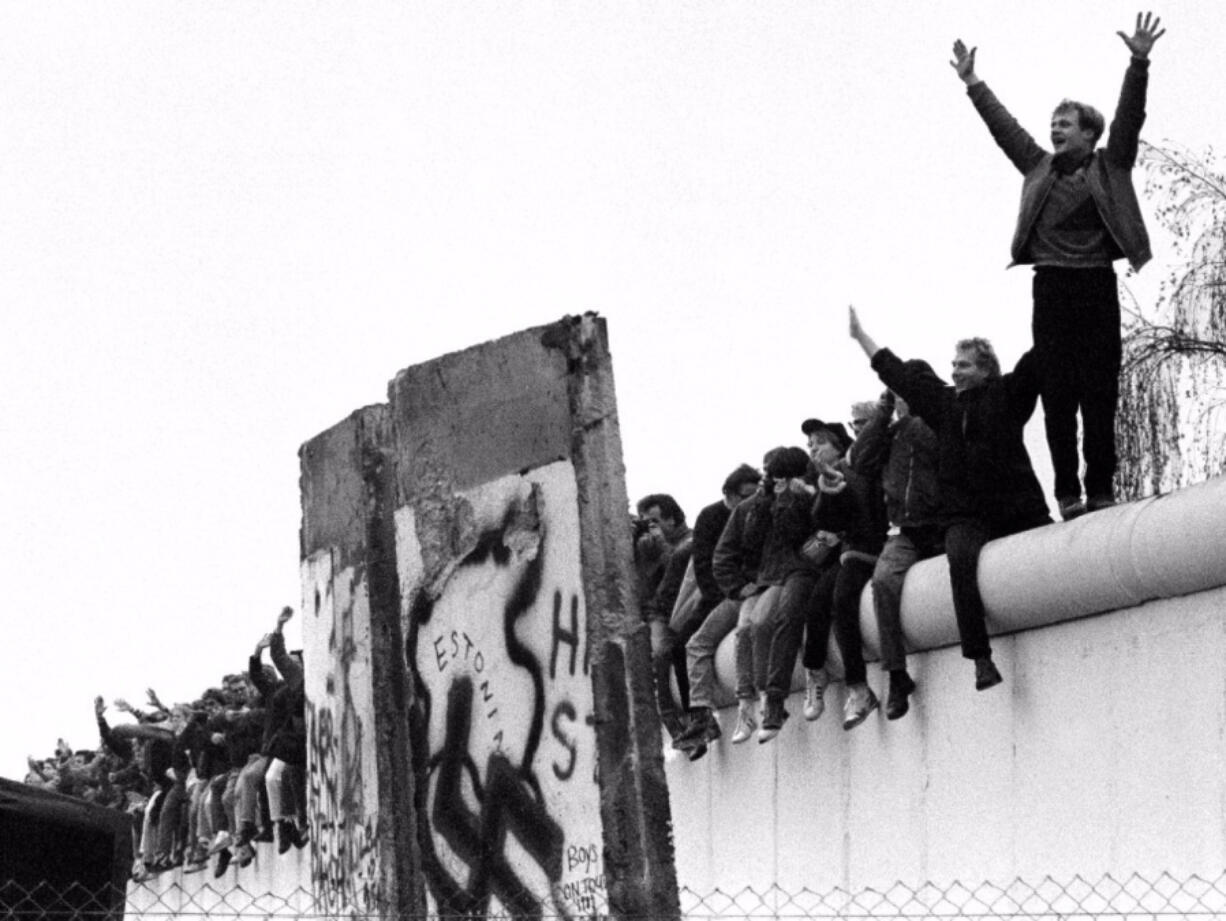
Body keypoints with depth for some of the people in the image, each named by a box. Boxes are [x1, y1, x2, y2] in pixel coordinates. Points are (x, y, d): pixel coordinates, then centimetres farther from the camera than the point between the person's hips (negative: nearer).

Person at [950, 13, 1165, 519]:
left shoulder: (1109, 166, 8)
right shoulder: (1039, 167, 17)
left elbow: (1129, 118, -2)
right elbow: (1003, 125, 20)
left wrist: (1138, 64, -13)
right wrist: (972, 83, 18)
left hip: (1096, 283, -3)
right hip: (1050, 284, 3)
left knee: (1099, 392, -3)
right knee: (1056, 393, -2)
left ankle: (1101, 489, -1)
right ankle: (1068, 493, -2)